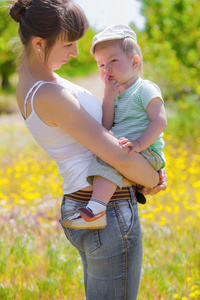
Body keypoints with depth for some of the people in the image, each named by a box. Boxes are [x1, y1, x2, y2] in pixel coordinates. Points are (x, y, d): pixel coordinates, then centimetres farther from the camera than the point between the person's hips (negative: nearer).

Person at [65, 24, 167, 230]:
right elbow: (106, 127, 4)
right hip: (122, 153, 9)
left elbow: (160, 121, -15)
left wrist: (139, 143, -26)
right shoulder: (116, 94, 18)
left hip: (147, 154, -9)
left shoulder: (145, 89, -4)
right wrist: (109, 96, -4)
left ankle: (96, 209, -44)